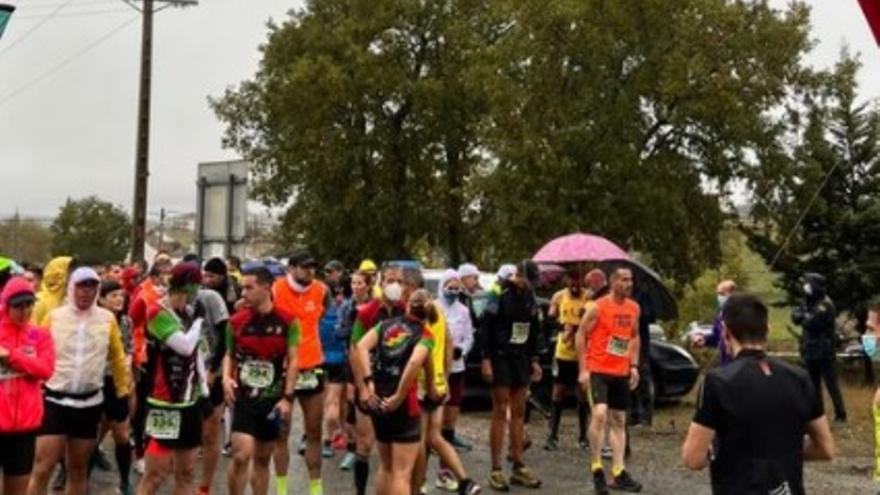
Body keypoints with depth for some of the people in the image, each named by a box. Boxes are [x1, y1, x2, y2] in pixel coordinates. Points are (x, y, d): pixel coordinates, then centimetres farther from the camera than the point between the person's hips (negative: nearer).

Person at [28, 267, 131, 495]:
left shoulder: (107, 319, 0)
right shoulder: (53, 316, -3)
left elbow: (117, 358, 9)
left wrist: (124, 390, 14)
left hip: (90, 402, 2)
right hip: (56, 400, -2)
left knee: (78, 469, 14)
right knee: (42, 468, -6)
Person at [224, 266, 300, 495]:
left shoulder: (287, 321, -5)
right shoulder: (236, 321, -1)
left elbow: (292, 361, -3)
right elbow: (230, 355, 10)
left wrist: (287, 397, -8)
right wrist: (226, 377, -9)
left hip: (273, 399, 0)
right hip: (244, 397, 0)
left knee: (263, 459, 12)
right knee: (241, 455, -13)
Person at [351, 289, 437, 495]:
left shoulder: (386, 325, 10)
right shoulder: (425, 335, -3)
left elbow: (360, 347, -7)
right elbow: (414, 362, -24)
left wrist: (366, 384, -7)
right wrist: (398, 397, -16)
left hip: (378, 400, 5)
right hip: (403, 404, -5)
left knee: (386, 466, 22)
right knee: (402, 472, 1)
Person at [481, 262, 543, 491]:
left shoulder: (529, 300, 9)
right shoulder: (499, 297, -12)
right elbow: (486, 328, -13)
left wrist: (534, 360, 14)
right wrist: (486, 359, -17)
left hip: (521, 359, 7)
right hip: (501, 358, -7)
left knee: (519, 412, 10)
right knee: (500, 412, -4)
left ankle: (518, 467, 18)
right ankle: (496, 470, 3)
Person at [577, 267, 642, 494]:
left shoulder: (634, 308, 6)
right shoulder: (598, 307, -11)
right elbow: (580, 335, -8)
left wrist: (634, 366, 10)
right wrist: (583, 369, -12)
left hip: (621, 372, 7)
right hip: (597, 370, -6)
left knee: (619, 420, 10)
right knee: (599, 413, -22)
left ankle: (618, 473, 17)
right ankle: (596, 468, -7)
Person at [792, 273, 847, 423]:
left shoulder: (826, 304, -15)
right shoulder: (806, 302, 10)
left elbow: (812, 321, -24)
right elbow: (795, 316, 1)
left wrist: (803, 316, -5)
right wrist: (800, 315, -20)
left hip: (824, 352, -8)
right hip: (810, 351, 8)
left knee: (831, 385, -3)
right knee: (813, 385, 13)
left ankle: (840, 414, 5)